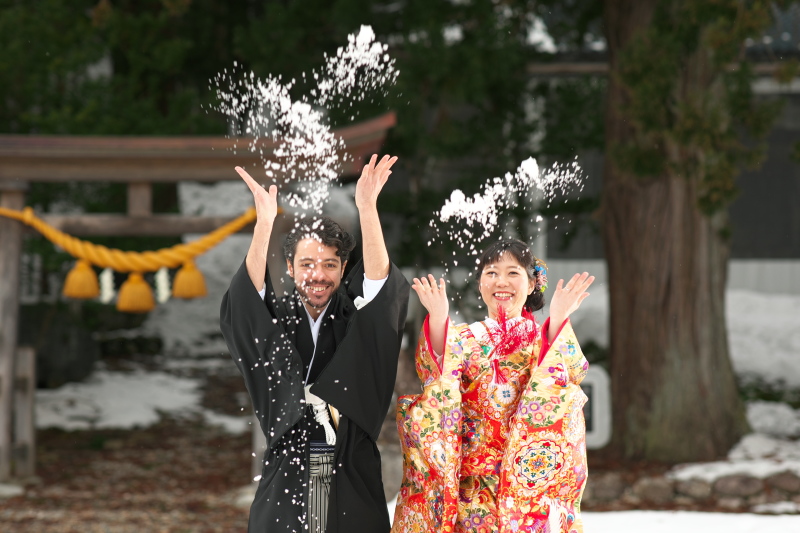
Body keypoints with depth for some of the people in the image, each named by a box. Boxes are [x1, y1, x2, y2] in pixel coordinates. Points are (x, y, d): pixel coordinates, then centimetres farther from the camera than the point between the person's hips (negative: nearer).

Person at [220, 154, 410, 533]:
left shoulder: (354, 319, 6)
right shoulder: (276, 320, 6)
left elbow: (380, 281, -11)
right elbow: (248, 295, -13)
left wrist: (367, 209, -27)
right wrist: (264, 221, -28)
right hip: (287, 481, 0)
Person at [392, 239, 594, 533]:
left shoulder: (545, 339, 10)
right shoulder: (464, 339, 12)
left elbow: (569, 374, -11)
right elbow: (437, 374, -8)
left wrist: (558, 321, -27)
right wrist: (438, 320, -24)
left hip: (530, 476, -1)